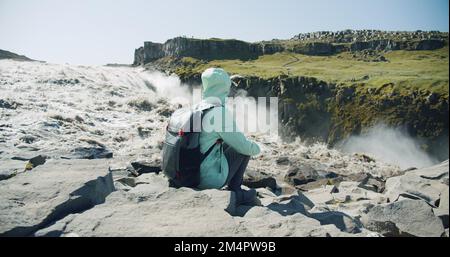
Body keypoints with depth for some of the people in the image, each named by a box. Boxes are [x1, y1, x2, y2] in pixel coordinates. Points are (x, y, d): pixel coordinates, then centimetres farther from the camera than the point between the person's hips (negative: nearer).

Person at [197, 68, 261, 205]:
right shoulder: (220, 112, -19)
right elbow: (243, 146, -11)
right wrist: (255, 148, 12)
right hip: (210, 178, -7)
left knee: (228, 143, 22)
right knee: (243, 149, 7)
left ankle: (235, 188, 27)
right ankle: (234, 190, 15)